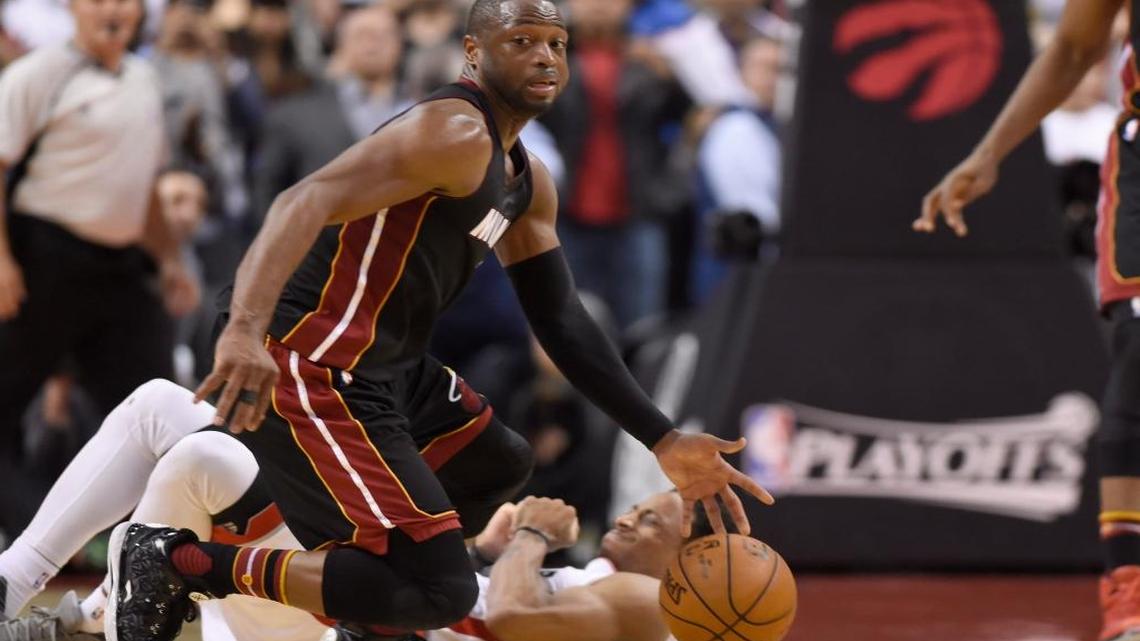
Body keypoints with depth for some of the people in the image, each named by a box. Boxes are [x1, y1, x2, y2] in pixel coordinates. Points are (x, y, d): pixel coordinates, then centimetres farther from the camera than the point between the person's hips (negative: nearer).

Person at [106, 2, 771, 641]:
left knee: (498, 462, 30)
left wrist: (664, 441, 12)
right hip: (309, 368, -11)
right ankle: (178, 560, -11)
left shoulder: (528, 183, 16)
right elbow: (305, 203, -30)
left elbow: (564, 323, 20)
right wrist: (246, 329, -46)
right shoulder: (455, 134, -16)